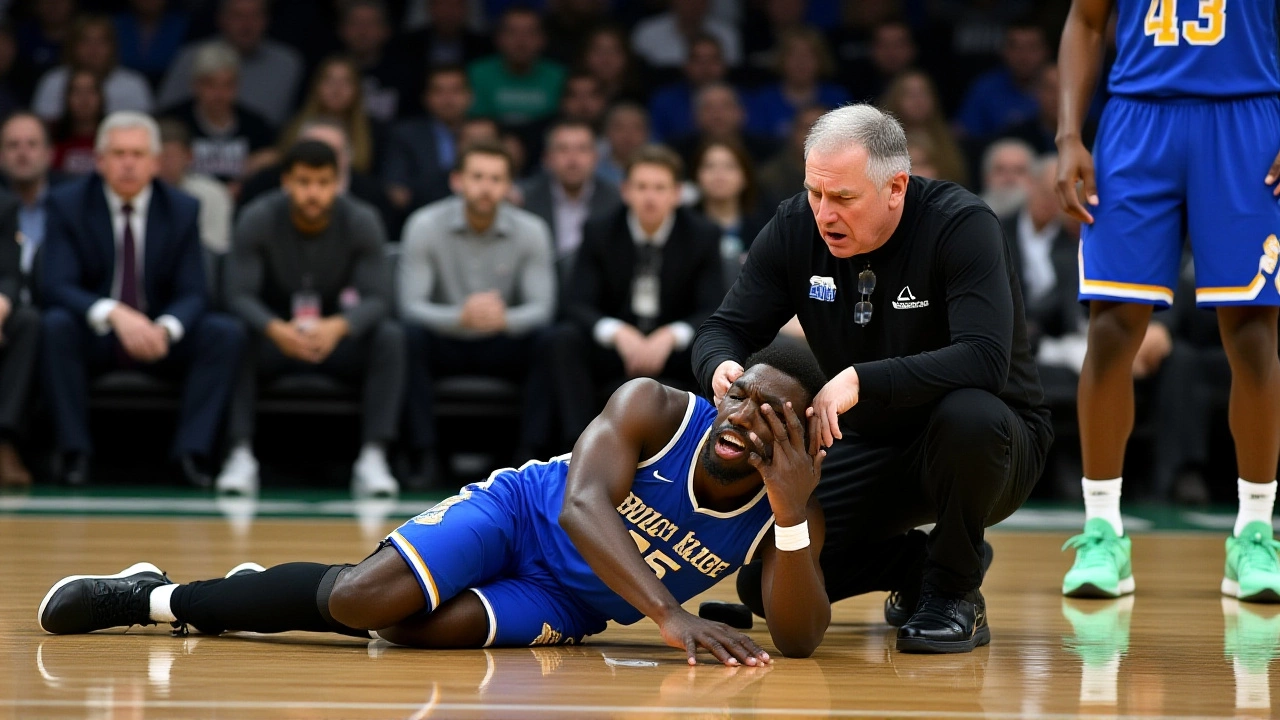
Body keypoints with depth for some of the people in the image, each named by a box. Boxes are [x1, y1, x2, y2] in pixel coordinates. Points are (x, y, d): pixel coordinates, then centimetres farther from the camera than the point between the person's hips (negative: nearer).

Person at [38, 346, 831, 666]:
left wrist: (793, 515, -41)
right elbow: (580, 505, -36)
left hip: (565, 605, 1)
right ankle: (158, 594, -5)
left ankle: (165, 603, -3)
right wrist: (668, 612, -50)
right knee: (365, 596, -31)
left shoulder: (793, 507, -14)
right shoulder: (654, 410, -21)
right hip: (520, 510, -1)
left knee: (426, 626, -29)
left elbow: (800, 641, -25)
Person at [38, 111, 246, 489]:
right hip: (92, 335, -2)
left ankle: (191, 452, -25)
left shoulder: (182, 209, 0)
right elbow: (55, 286, -16)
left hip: (157, 336, 2)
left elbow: (192, 294, -3)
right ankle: (74, 452, -27)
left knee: (227, 333, -24)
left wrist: (166, 329, -28)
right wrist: (114, 313, -35)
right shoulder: (68, 203, -6)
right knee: (54, 325, -34)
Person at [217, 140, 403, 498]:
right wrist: (275, 329, -42)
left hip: (338, 337, 1)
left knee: (390, 336, -29)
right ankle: (241, 456, -33)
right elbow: (239, 296, -20)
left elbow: (375, 299, -18)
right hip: (274, 337, -1)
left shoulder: (362, 222, -13)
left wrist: (338, 327, -42)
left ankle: (373, 458, -32)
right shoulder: (257, 220, -15)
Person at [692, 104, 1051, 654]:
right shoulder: (796, 228, -8)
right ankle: (913, 563, 16)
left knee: (967, 414, -40)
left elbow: (985, 359, -35)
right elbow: (725, 328, -2)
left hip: (987, 444, -4)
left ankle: (955, 592, -14)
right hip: (870, 448, 5)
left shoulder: (961, 226, -23)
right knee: (764, 584, -13)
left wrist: (861, 381, -44)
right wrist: (721, 366, -28)